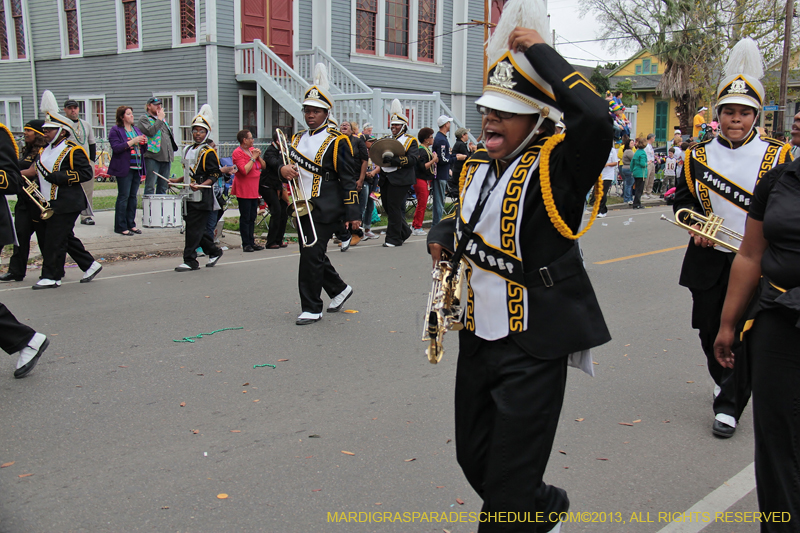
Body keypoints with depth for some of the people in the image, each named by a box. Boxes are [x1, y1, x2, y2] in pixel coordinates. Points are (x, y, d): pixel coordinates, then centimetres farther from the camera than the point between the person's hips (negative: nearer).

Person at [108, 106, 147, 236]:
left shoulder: (136, 130, 18)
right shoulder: (115, 130, -2)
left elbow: (142, 149, 23)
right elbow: (116, 148, -15)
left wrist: (144, 142, 1)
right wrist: (132, 142, -19)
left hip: (137, 168, 6)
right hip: (124, 168, -6)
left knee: (133, 196, 9)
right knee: (123, 197, -6)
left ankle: (131, 224, 16)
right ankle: (120, 226, -1)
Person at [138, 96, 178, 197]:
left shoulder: (163, 118, 21)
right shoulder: (144, 119, 0)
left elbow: (170, 135, 27)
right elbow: (150, 132, -19)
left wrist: (171, 153, 17)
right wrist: (159, 119, -11)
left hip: (166, 158, 7)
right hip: (153, 157, -7)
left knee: (163, 187, 10)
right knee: (150, 187, -7)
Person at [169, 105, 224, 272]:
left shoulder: (209, 152, -9)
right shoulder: (188, 150, 17)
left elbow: (214, 176, -13)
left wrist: (200, 186, -26)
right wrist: (178, 180, 19)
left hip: (202, 197, -8)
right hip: (189, 197, 8)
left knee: (194, 228, -7)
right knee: (195, 228, 12)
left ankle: (190, 261, 0)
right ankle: (214, 251, 27)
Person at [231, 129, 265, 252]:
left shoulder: (253, 150, 12)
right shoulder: (237, 153, -11)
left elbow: (263, 166, 12)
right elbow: (244, 170, -22)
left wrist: (259, 156, -4)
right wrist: (253, 158, -16)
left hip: (254, 190, 8)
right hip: (244, 190, -7)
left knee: (252, 217, 11)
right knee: (245, 218, -3)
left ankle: (252, 242, 17)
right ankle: (246, 244, 1)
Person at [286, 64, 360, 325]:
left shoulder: (337, 141, -6)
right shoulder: (297, 139, 14)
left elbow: (349, 179, -7)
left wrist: (352, 213, -11)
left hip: (325, 210, -7)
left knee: (311, 255, -9)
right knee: (313, 254, 14)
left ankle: (311, 308, 3)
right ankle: (339, 289, 35)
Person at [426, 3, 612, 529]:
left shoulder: (557, 165, -15)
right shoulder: (479, 164, 7)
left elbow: (596, 117, -36)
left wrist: (540, 50, -25)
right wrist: (444, 236, 2)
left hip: (532, 347, -8)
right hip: (478, 337, 8)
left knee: (508, 485, 3)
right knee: (475, 460, 22)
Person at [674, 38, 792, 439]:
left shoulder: (777, 156, -2)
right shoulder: (697, 157, 3)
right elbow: (682, 199, 10)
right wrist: (696, 226, -8)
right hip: (709, 260, 2)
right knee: (709, 331, 12)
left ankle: (729, 405, 12)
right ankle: (725, 382, 39)